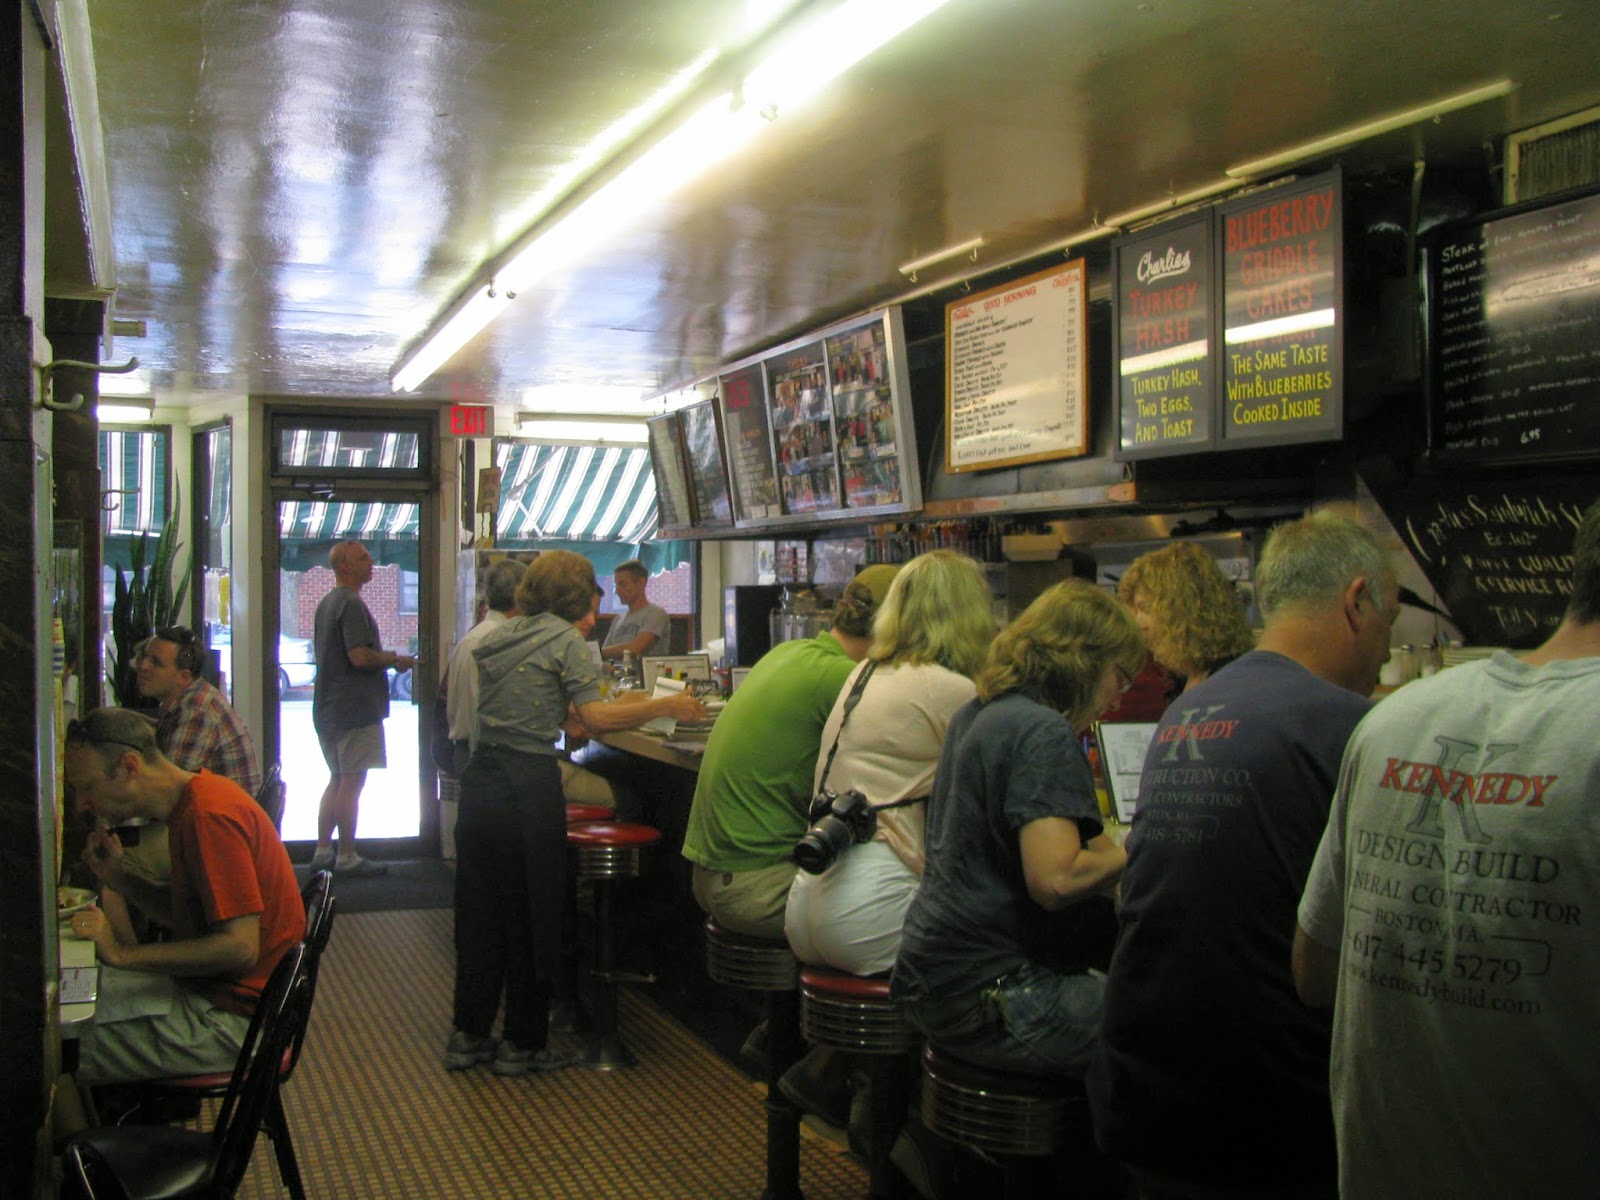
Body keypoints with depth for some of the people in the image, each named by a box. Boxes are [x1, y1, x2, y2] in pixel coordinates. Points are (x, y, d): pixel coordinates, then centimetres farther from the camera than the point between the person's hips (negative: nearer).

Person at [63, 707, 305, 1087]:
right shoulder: (191, 802, 10)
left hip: (232, 1017, -10)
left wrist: (123, 954, -21)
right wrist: (121, 879, 1)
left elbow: (240, 946, -26)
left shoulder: (210, 815, -21)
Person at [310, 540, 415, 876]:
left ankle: (323, 852, 19)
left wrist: (385, 659, 19)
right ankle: (347, 857, 1)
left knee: (337, 779, 17)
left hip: (329, 707, 10)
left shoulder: (326, 603, 16)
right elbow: (360, 657, -24)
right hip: (355, 708, -10)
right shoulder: (352, 604, -16)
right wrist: (395, 659, -7)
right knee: (351, 782, -4)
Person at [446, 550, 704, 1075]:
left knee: (479, 909, 14)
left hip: (480, 779, 7)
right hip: (528, 789, -7)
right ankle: (522, 1043, 14)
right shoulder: (564, 639, -8)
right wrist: (666, 706, -10)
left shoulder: (498, 637, 13)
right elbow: (595, 718, -16)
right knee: (530, 914, 5)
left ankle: (468, 1035, 22)